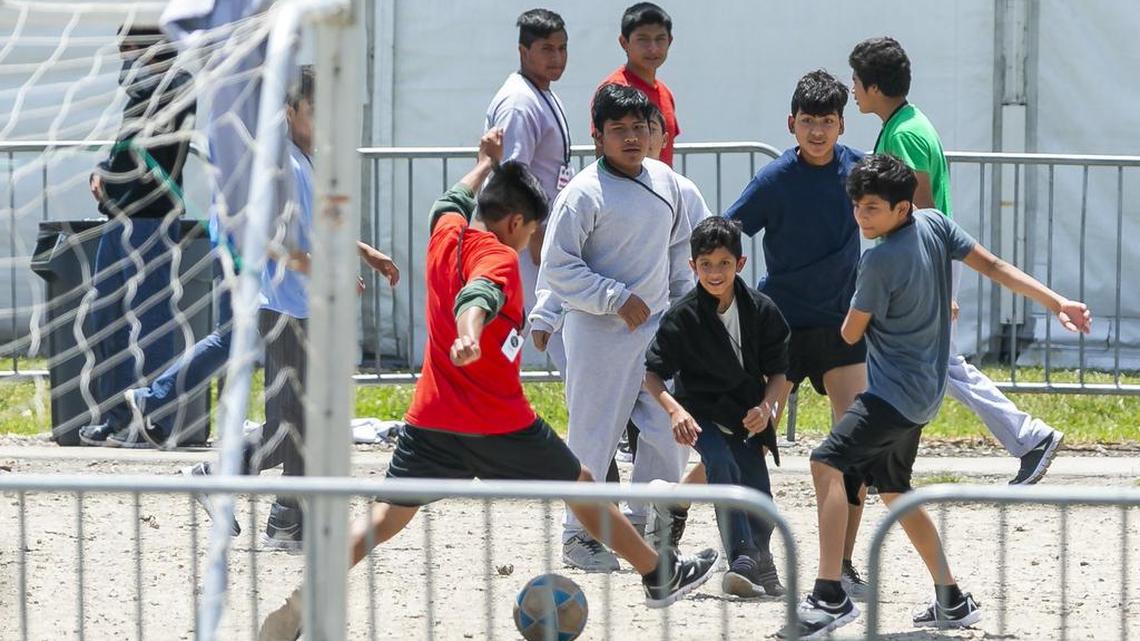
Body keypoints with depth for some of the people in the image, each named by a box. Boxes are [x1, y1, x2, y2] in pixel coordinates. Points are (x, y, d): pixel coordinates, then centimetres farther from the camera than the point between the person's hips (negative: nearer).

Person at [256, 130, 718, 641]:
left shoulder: (446, 234, 8)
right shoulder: (498, 257, -12)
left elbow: (452, 203, 33)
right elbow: (477, 295, -35)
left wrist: (486, 163, 49)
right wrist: (469, 334, -55)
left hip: (430, 421, 5)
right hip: (500, 425, -5)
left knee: (385, 518, 0)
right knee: (583, 488, 14)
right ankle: (660, 576, 27)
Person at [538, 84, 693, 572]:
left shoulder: (663, 180, 8)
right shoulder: (584, 193, -13)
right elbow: (557, 266, -15)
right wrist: (618, 299, -17)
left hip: (657, 327, 6)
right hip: (599, 333, -6)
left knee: (671, 432, 5)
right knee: (594, 435, -2)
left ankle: (643, 525, 19)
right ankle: (579, 535, 9)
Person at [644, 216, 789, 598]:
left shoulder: (761, 310, -6)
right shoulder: (682, 316, -12)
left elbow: (777, 371, 1)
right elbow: (652, 373, -9)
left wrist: (766, 407, -17)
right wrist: (675, 410, -25)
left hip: (747, 416, 2)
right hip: (702, 415, -2)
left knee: (757, 489, -8)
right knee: (722, 466, -28)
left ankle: (760, 561, 18)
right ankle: (744, 561, -33)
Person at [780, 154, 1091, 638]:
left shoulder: (880, 261, -20)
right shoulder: (935, 224, 2)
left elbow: (850, 333, -9)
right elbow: (994, 267, 2)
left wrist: (857, 312, 15)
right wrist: (1058, 304, 3)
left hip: (894, 393, -10)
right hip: (923, 391, 10)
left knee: (827, 464, -23)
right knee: (893, 492, 21)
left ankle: (829, 596, -35)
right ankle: (952, 602, 29)